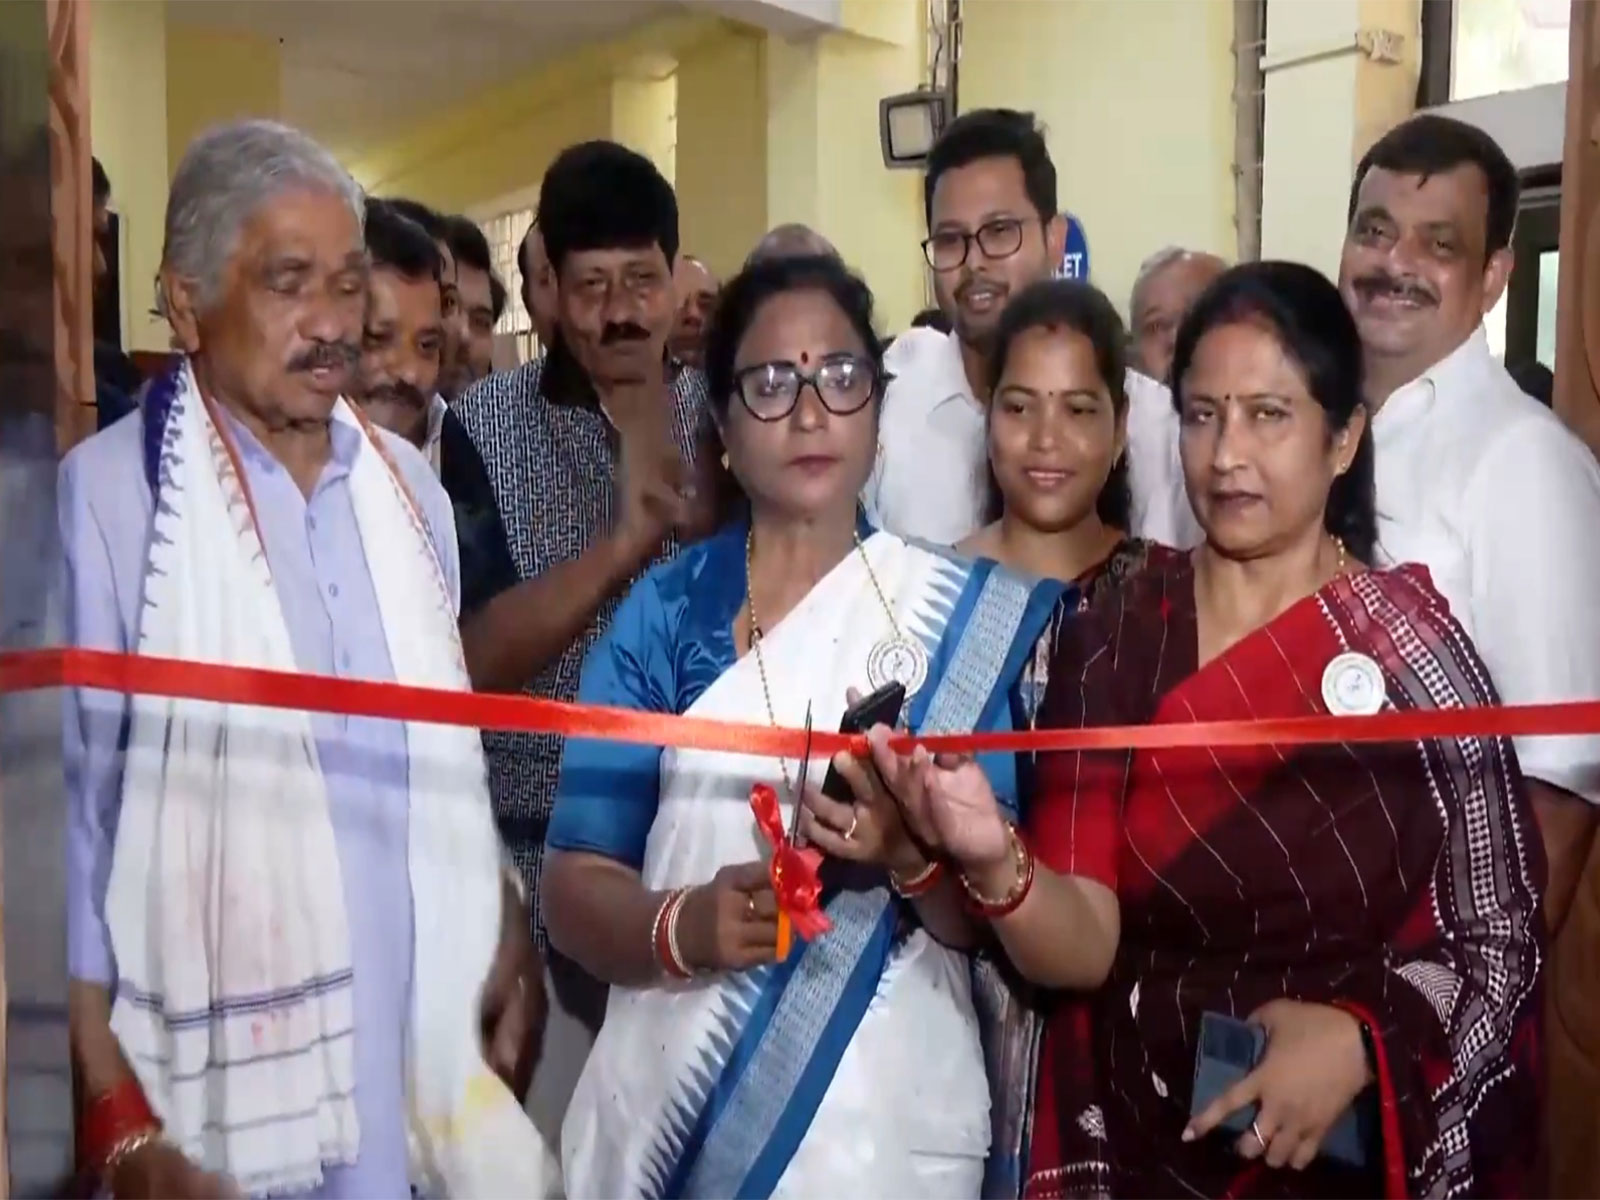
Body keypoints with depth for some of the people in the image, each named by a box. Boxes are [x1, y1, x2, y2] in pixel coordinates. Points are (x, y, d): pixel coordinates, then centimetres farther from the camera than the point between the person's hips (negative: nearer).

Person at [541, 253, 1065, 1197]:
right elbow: (574, 889, -4)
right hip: (672, 1113, 0)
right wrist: (684, 925, -23)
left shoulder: (961, 614, -3)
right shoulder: (661, 613, -3)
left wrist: (914, 856, -23)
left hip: (894, 1120, 0)